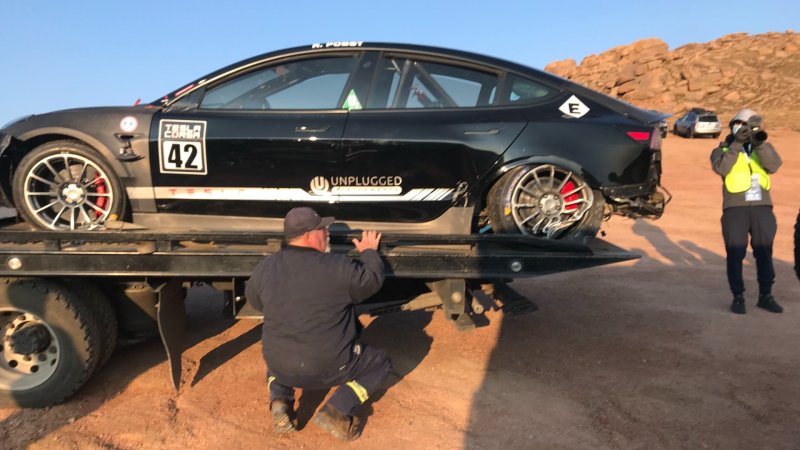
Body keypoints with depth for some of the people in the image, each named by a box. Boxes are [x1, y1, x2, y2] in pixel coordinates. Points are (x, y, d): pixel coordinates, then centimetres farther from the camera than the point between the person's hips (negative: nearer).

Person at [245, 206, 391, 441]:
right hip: (328, 368, -4)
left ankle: (280, 402, 10)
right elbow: (373, 280, -1)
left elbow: (253, 300, 14)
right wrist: (370, 252, 17)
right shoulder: (338, 267, -17)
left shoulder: (265, 268, -5)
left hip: (280, 368, 4)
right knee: (381, 363, 18)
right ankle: (337, 411, -2)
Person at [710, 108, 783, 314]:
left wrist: (760, 144, -16)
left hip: (762, 207, 3)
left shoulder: (763, 148, 15)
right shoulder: (723, 150, 7)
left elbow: (773, 165, -6)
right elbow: (721, 168, -14)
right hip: (735, 208, -3)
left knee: (764, 252, 8)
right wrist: (736, 145, -17)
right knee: (736, 254, 0)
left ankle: (765, 295, 20)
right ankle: (738, 297, 10)